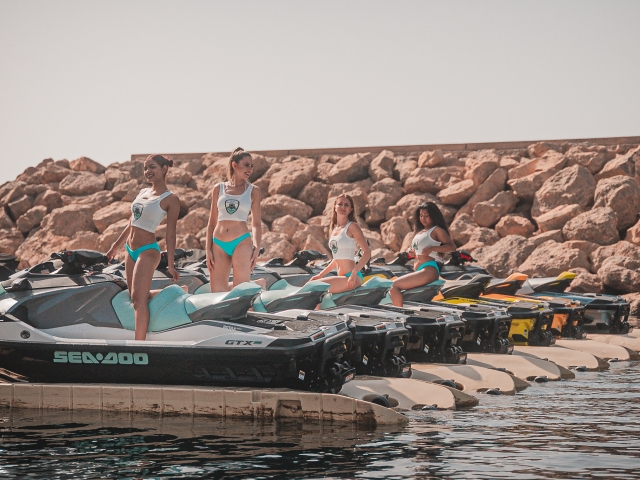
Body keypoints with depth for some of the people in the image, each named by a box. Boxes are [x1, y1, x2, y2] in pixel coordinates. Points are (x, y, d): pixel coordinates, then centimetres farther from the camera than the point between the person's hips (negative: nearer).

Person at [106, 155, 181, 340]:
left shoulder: (170, 199, -8)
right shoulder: (143, 192, 12)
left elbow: (170, 233, -9)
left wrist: (170, 264, -11)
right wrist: (116, 246, 24)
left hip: (148, 251, -8)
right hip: (131, 251, 8)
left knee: (139, 298, -13)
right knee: (135, 296, 14)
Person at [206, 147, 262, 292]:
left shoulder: (253, 191, 6)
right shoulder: (218, 189, 9)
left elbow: (256, 223, 8)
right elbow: (212, 222, 11)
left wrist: (257, 248, -4)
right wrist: (208, 249, 5)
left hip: (242, 242, -2)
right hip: (218, 244, 2)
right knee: (217, 292, -1)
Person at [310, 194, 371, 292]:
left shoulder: (352, 227, -5)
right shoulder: (333, 229, 17)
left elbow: (367, 252, -11)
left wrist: (354, 273, -22)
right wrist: (321, 275, 19)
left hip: (351, 278, -8)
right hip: (341, 277, 8)